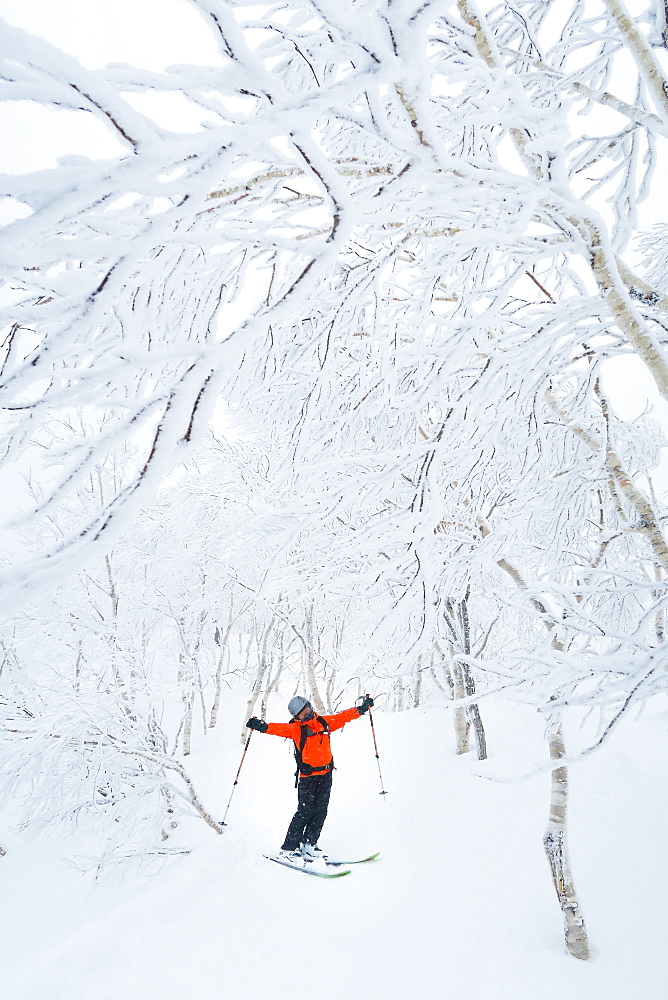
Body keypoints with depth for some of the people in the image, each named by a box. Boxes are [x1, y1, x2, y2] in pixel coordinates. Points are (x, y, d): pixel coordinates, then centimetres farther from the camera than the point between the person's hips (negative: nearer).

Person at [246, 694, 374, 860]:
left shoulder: (324, 722, 7)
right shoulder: (296, 728, -7)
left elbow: (343, 717, 16)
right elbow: (280, 728, -23)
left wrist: (362, 708, 17)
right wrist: (262, 726, -41)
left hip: (326, 774, 5)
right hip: (308, 776, -5)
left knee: (320, 811, 5)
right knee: (305, 811, -7)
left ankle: (308, 845, 16)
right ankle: (288, 849, 2)